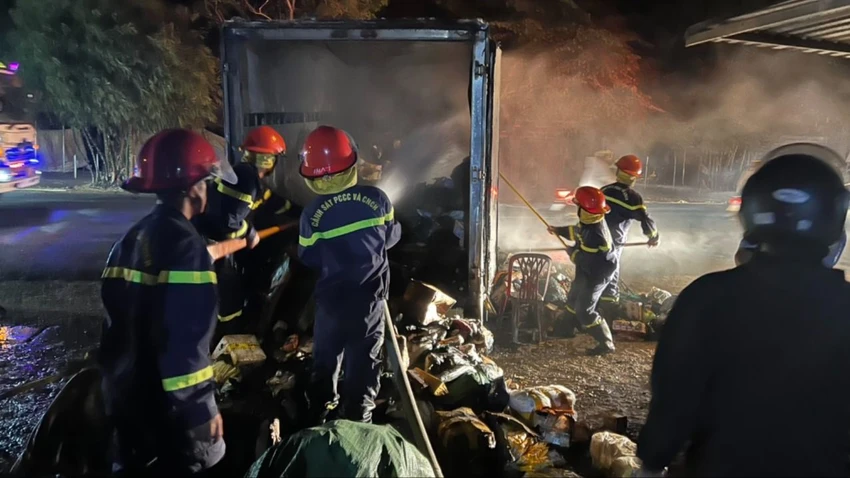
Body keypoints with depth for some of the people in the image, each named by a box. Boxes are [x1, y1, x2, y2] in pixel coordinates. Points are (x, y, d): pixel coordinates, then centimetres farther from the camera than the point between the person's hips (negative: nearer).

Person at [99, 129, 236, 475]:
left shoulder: (133, 238, 6)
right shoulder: (183, 243, -21)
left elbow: (121, 319, 12)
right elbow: (185, 342, -26)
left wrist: (117, 380, 22)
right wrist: (203, 406, -19)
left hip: (124, 393, 8)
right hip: (167, 401, -8)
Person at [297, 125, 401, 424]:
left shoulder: (312, 214, -12)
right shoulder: (376, 198, -10)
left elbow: (308, 259, -3)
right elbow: (392, 237, 2)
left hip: (332, 297, 0)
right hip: (370, 294, 0)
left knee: (325, 359, 19)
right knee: (364, 360, 12)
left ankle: (317, 420, 34)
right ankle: (357, 420, 21)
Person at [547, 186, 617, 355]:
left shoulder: (595, 234, -36)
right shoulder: (589, 221, -6)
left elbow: (586, 261, -28)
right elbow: (577, 231, 16)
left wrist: (571, 252, -10)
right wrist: (558, 230, 26)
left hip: (596, 274, -10)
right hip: (587, 271, 10)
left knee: (584, 310, -3)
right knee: (573, 299, 25)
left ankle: (606, 344, 9)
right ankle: (566, 328, 46)